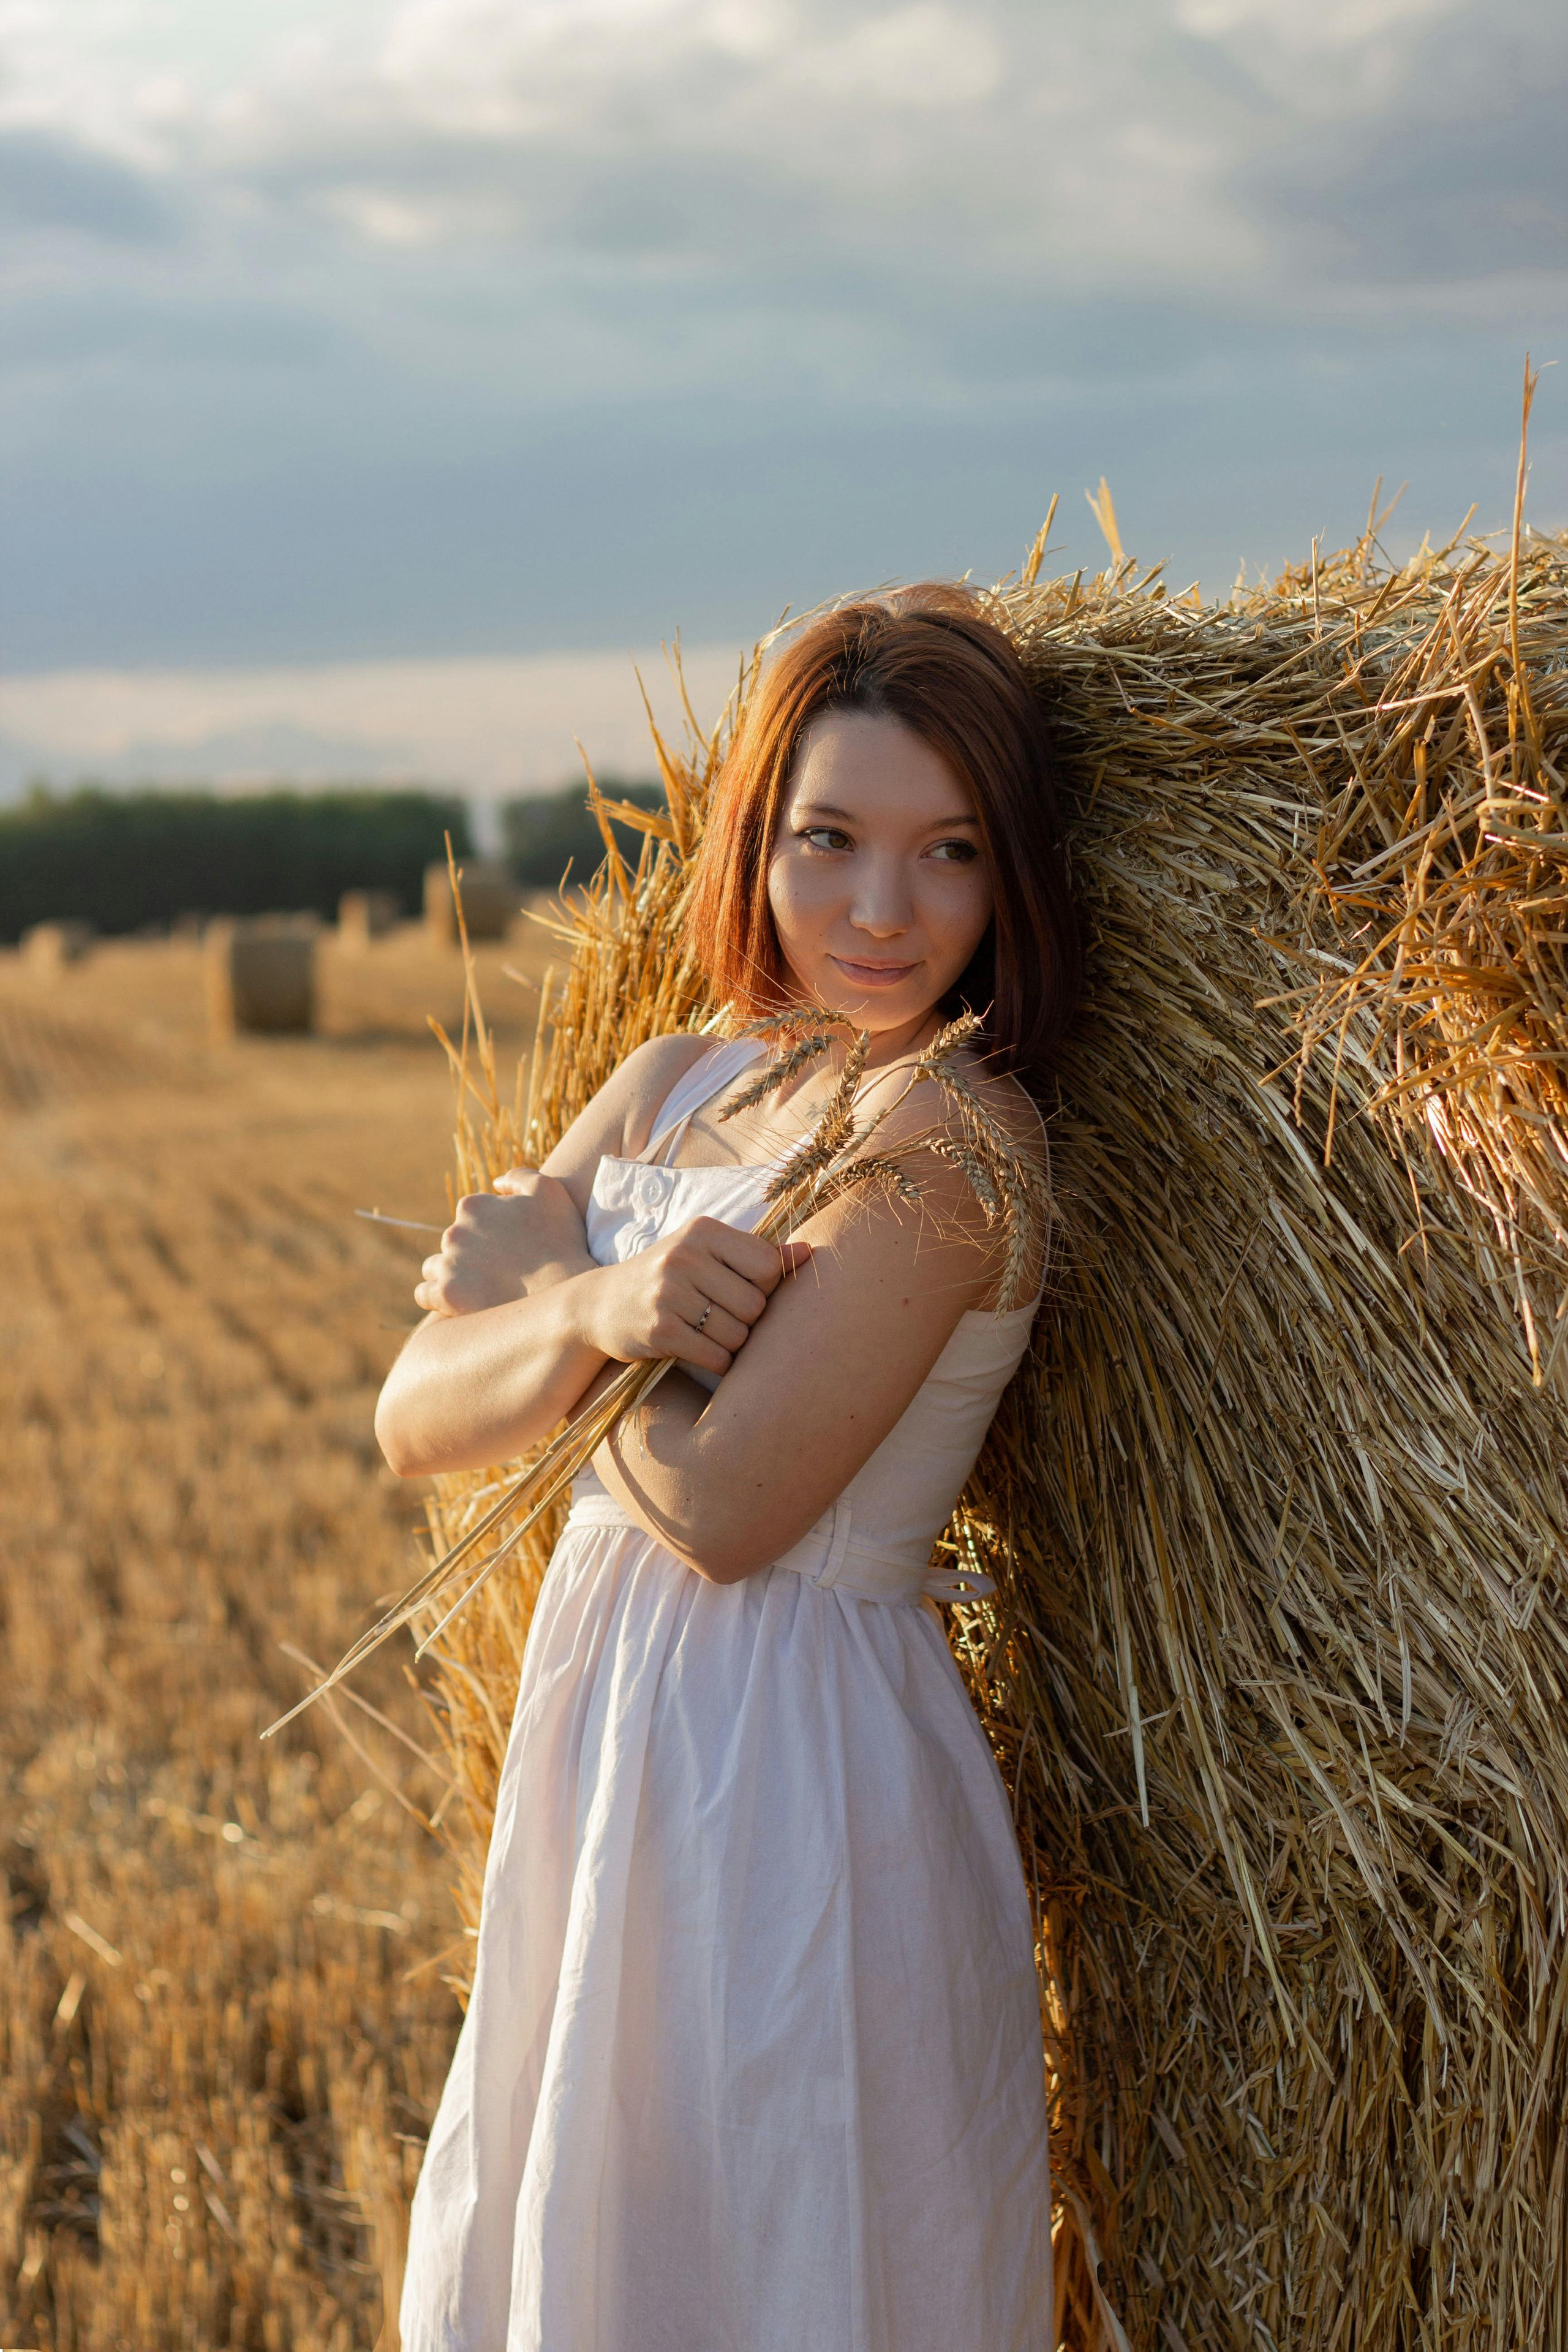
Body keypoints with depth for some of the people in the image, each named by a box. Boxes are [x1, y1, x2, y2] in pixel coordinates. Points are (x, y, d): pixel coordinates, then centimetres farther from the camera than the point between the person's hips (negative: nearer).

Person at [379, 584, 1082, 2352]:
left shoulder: (951, 1124, -16)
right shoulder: (668, 1086, 7)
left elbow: (727, 1508, -21)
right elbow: (417, 1423, 2)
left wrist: (523, 1282, -6)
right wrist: (592, 1309, -18)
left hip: (798, 1792, -8)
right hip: (606, 1770, 8)